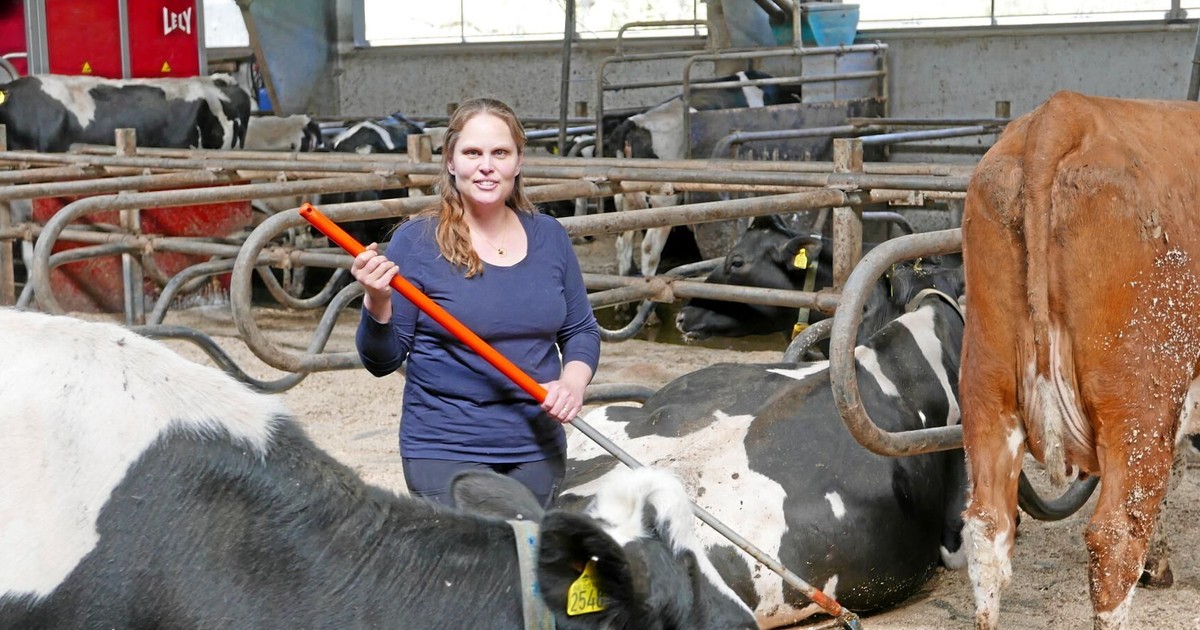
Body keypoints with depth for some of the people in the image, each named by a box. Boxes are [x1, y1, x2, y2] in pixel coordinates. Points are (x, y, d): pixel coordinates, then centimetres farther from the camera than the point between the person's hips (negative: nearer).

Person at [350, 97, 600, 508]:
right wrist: (378, 303, -25)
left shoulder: (548, 236, 5)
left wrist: (573, 382, -7)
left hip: (538, 451, 4)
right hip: (446, 454, -4)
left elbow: (581, 331, 13)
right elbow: (382, 361, -6)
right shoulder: (415, 242, -7)